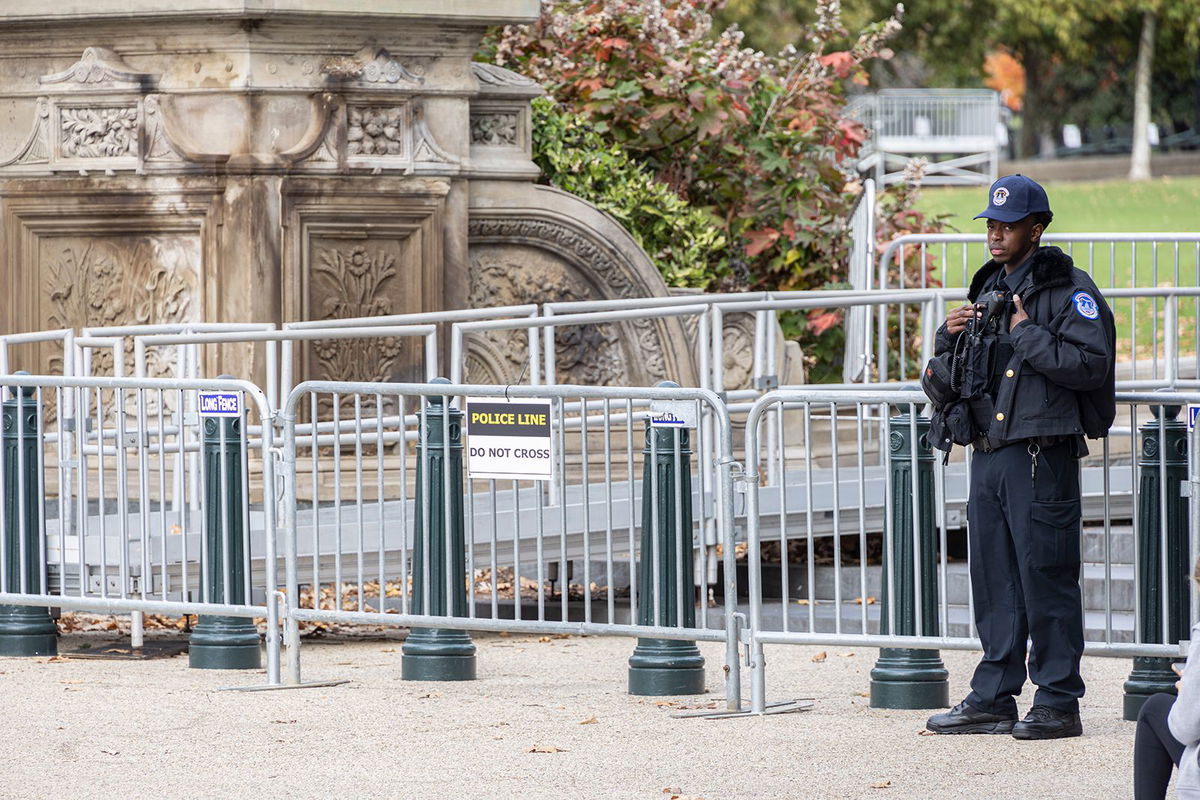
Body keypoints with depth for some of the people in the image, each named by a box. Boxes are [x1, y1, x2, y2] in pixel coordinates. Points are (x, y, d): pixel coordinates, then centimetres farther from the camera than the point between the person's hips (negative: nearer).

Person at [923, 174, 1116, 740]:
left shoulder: (1069, 290, -5)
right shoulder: (989, 290, 18)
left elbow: (1091, 364, -18)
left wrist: (1028, 335, -16)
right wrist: (950, 338, 4)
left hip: (1042, 456, -8)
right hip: (988, 454, 8)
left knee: (1046, 576, -6)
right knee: (994, 580, 10)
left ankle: (1058, 702, -1)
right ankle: (993, 700, 16)